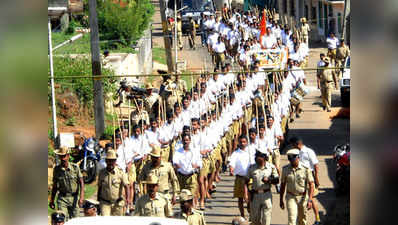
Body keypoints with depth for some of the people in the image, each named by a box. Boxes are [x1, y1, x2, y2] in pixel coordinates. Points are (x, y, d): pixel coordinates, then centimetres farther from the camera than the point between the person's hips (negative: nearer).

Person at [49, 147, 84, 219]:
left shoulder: (75, 167, -6)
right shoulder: (57, 169, -1)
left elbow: (81, 183, -5)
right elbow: (54, 186, 9)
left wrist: (81, 197, -17)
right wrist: (52, 200, 9)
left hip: (74, 198, 0)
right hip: (62, 198, 0)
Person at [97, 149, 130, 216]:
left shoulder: (121, 173, -7)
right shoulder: (102, 173, 2)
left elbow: (126, 187, -13)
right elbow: (99, 187, 12)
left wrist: (127, 198, -28)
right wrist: (98, 200, 16)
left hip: (117, 203, -1)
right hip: (105, 203, 1)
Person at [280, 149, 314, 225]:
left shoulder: (305, 169, -11)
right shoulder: (285, 169, -2)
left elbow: (311, 184, -10)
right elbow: (282, 184, 7)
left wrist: (310, 200, -17)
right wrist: (281, 199, 8)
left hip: (303, 197, -1)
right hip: (291, 197, 1)